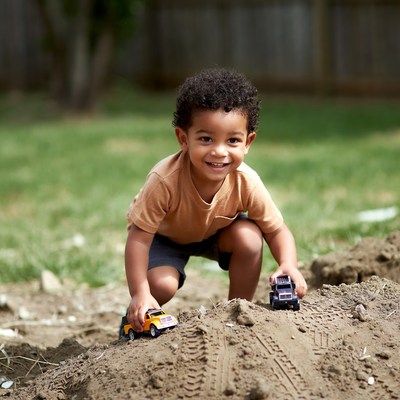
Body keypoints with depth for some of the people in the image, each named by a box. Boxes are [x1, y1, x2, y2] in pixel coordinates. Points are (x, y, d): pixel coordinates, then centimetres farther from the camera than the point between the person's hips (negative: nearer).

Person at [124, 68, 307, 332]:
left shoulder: (247, 183, -31)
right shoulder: (165, 181, -41)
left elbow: (277, 230, -18)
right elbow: (138, 237, -35)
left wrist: (289, 266, -39)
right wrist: (140, 294, -43)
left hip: (216, 231, 3)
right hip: (163, 235, -3)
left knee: (249, 238, -26)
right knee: (161, 284, -29)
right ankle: (138, 319, 7)